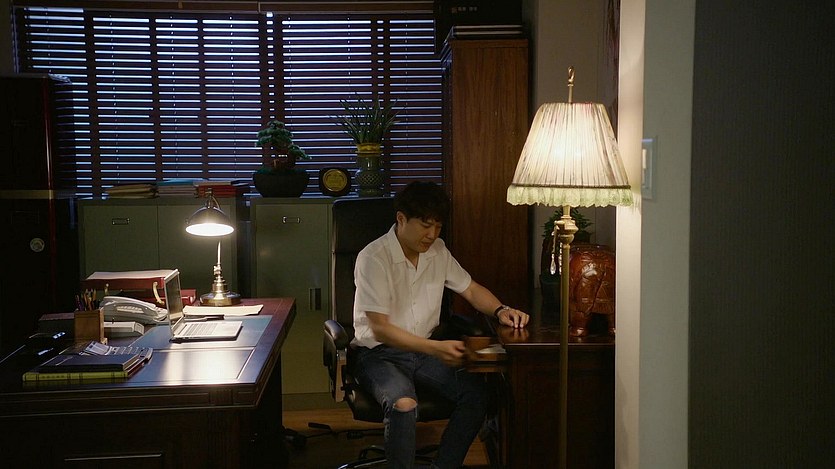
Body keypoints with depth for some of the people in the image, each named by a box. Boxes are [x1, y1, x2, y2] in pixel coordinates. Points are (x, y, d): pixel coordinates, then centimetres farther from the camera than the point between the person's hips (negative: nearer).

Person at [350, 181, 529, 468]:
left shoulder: (438, 251, 3)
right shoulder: (373, 258, -18)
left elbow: (471, 290, 15)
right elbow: (380, 329, -23)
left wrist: (500, 310, -7)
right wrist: (436, 348, -33)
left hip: (425, 349, 6)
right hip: (378, 353, -6)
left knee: (476, 392, -18)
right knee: (404, 404, -36)